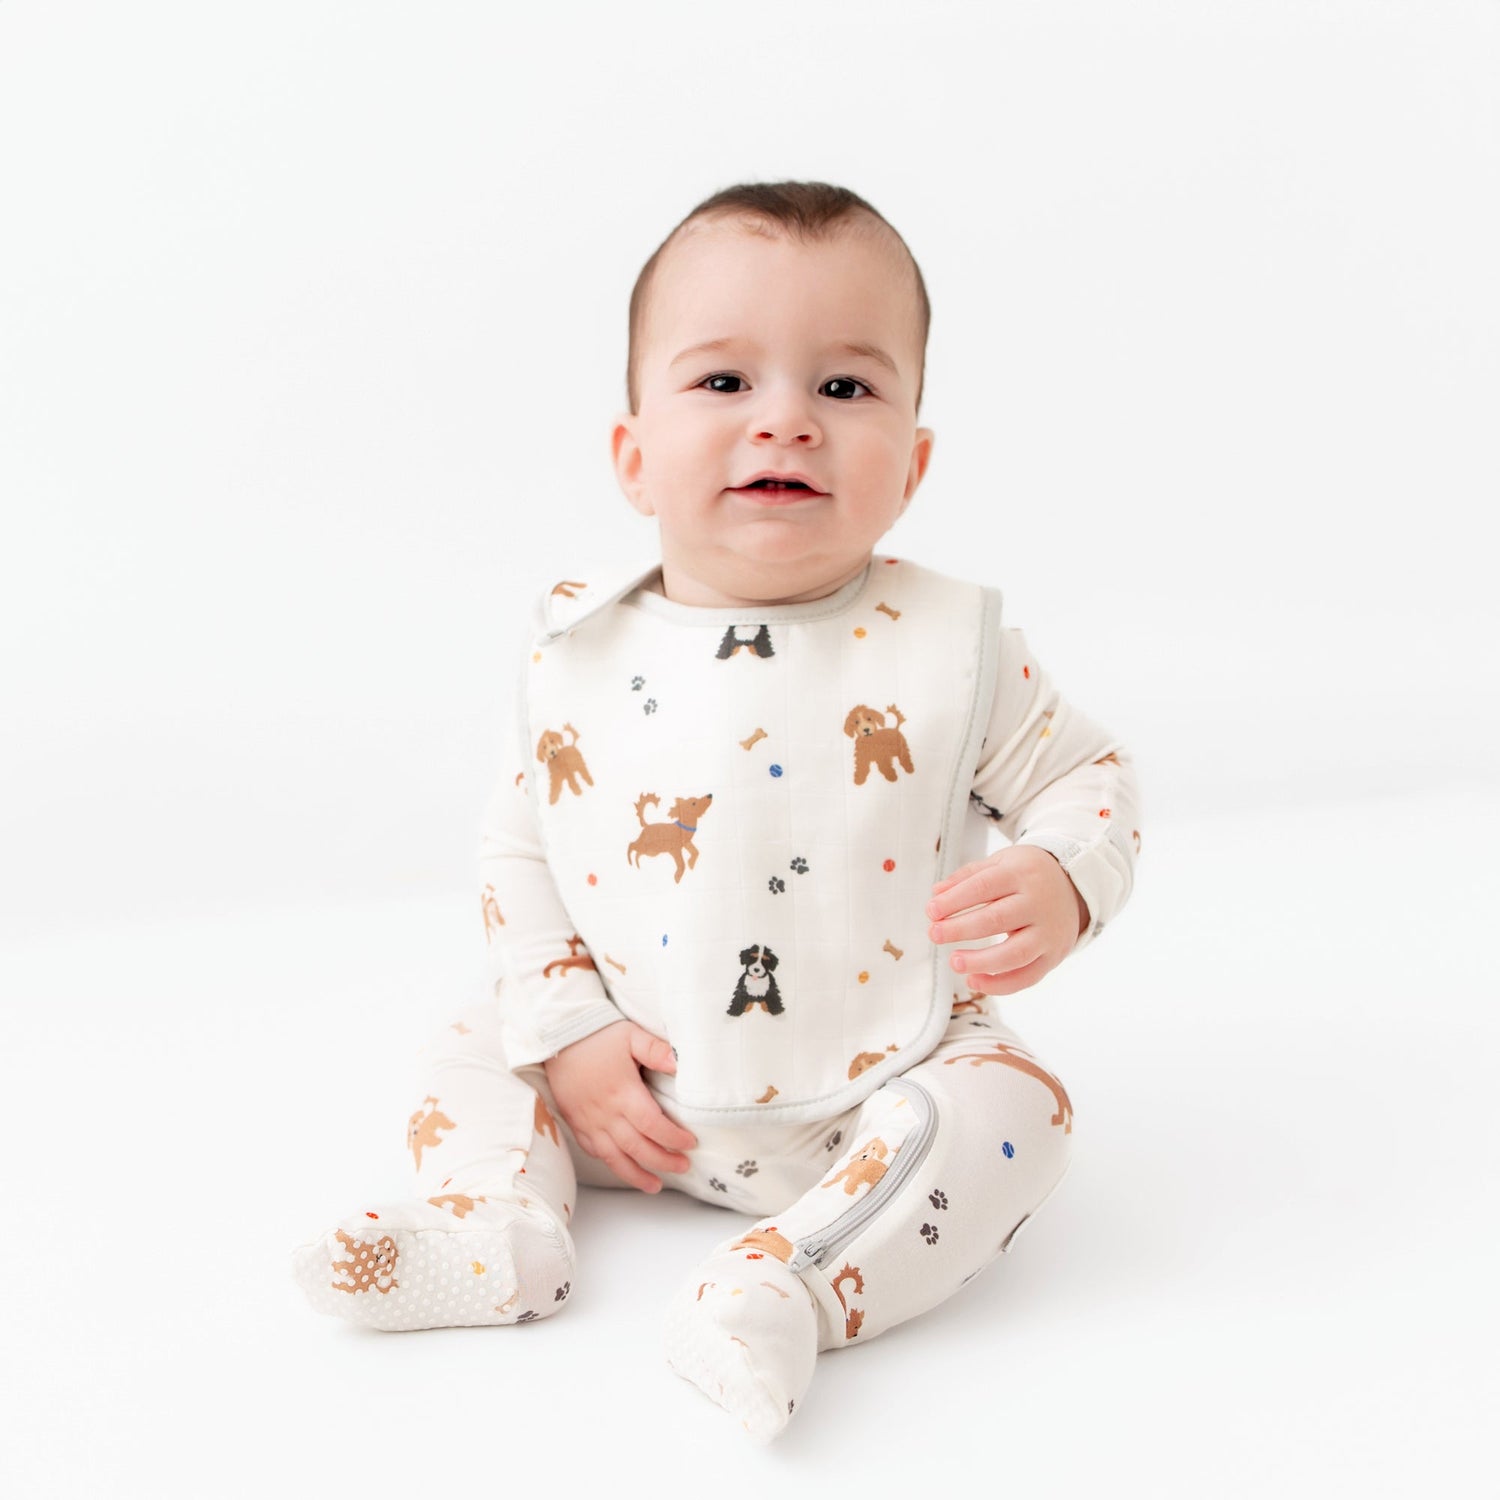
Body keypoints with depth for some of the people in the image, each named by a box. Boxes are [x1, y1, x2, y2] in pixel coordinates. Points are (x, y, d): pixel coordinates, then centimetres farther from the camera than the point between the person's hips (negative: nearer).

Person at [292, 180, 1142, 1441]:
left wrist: (1058, 885, -26)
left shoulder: (948, 647, -14)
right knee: (476, 1051, 1)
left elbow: (1085, 777, -4)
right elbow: (520, 848, 1)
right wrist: (566, 1033, -7)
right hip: (642, 1087, 3)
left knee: (1009, 1109, -26)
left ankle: (788, 1281, -30)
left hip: (881, 1083, -3)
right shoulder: (580, 659, -7)